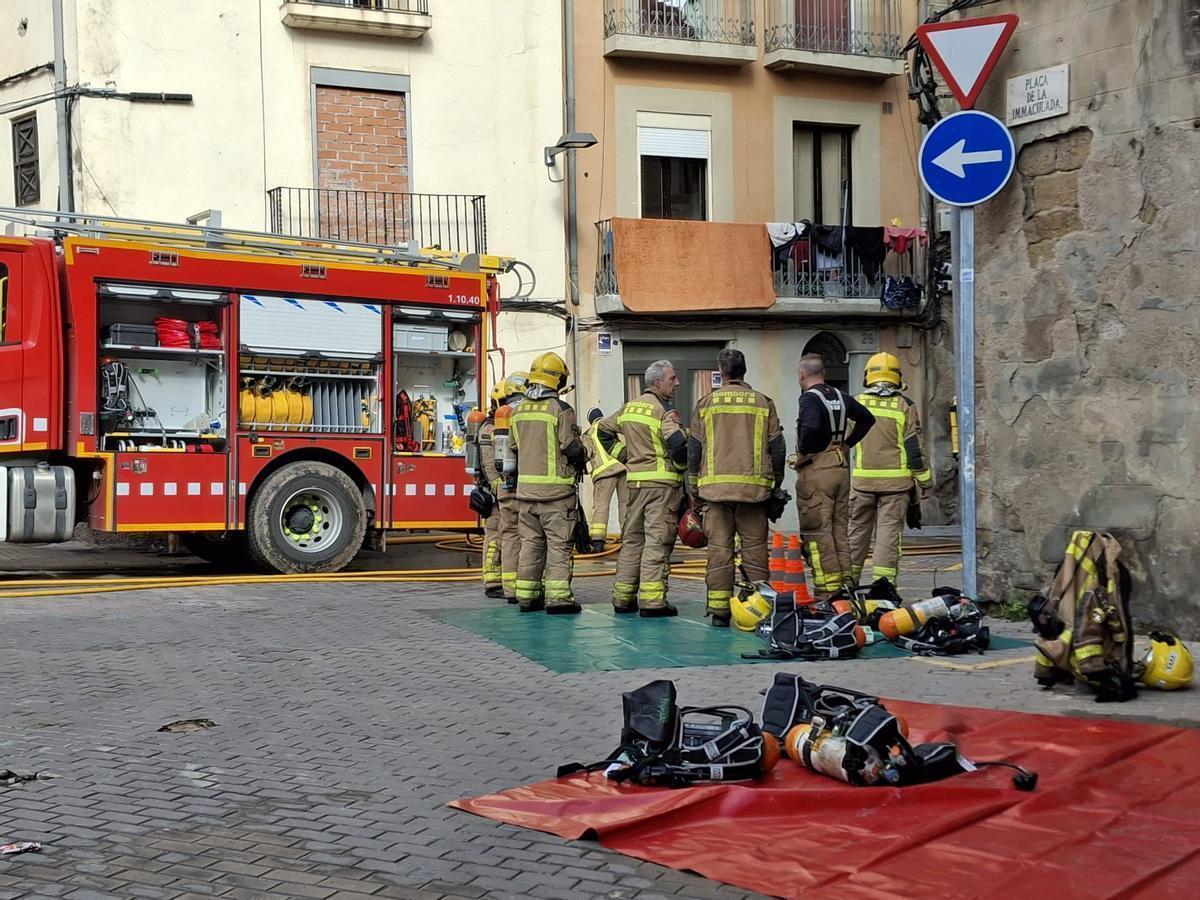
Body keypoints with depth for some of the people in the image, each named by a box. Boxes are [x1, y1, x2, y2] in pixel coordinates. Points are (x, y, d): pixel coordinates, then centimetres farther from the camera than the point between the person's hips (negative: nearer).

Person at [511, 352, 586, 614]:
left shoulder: (519, 411, 10)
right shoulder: (561, 410, -11)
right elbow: (572, 447, -12)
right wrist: (582, 459, 8)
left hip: (526, 488, 6)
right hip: (556, 489, -6)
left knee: (531, 543, 12)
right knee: (559, 543, -2)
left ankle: (526, 595, 14)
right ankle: (558, 596, -7)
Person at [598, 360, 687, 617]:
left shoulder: (629, 407, 13)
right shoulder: (664, 410, -10)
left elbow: (602, 430, 22)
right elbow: (677, 441, -23)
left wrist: (620, 458, 20)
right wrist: (682, 466, -4)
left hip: (634, 480, 7)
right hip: (662, 482, -7)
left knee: (632, 539, 14)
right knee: (657, 542, -6)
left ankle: (623, 598, 18)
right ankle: (652, 601, -9)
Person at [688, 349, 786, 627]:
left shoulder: (706, 404, 6)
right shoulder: (764, 403, 6)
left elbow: (693, 451, 6)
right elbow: (777, 449, 6)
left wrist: (694, 493, 14)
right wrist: (775, 486, 17)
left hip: (715, 487, 0)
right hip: (754, 488, 0)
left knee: (719, 549, 2)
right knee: (755, 549, 4)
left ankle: (719, 611, 2)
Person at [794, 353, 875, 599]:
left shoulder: (810, 398, -12)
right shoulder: (840, 397, 13)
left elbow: (810, 428, -31)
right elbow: (867, 418, 26)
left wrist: (803, 451, -14)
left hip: (816, 471, -8)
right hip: (840, 468, 8)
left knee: (818, 534, -5)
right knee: (840, 531, 13)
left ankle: (827, 592, -6)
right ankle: (844, 585, 18)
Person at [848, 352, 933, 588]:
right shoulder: (905, 406, -1)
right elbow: (915, 447, -2)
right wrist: (925, 482, 4)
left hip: (862, 479, 2)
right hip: (896, 480, -1)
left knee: (857, 531, 11)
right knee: (889, 532, 0)